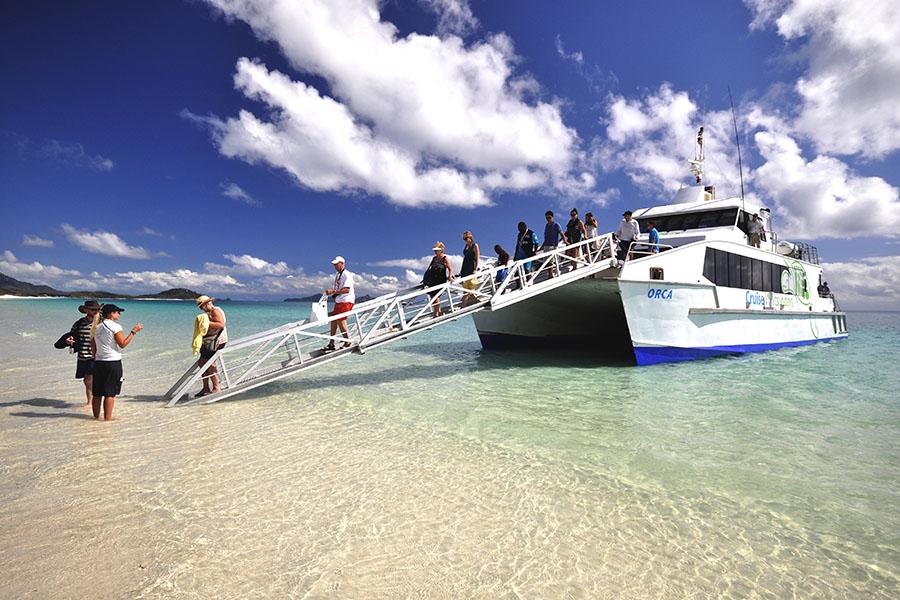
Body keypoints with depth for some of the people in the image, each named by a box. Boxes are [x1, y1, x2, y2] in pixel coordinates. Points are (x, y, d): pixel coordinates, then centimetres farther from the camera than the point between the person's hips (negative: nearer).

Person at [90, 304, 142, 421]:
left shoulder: (97, 327, 11)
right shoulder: (115, 326, -10)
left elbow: (93, 347, 15)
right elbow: (122, 344, -12)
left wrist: (95, 359, 24)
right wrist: (133, 332, -7)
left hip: (98, 362, 7)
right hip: (113, 362, -7)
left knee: (97, 393, 12)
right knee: (110, 393, -3)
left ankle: (96, 416, 19)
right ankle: (107, 418, -1)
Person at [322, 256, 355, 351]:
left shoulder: (347, 275, -13)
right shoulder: (337, 274, 15)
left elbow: (347, 290, -22)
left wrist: (333, 292, -24)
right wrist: (329, 291, -1)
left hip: (346, 301, -9)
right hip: (338, 301, 9)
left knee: (340, 320, -11)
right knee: (333, 320, 8)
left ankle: (347, 342, 4)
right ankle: (331, 344, 14)